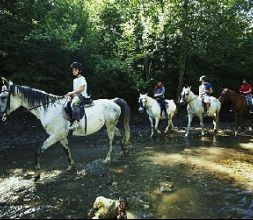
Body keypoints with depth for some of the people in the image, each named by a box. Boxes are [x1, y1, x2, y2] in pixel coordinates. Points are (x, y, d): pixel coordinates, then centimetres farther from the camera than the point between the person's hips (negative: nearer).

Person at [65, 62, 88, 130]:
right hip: (75, 96, 10)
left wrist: (72, 93, -16)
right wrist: (70, 94, 5)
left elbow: (81, 89, -16)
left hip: (82, 96, -10)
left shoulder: (82, 78, -5)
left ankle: (75, 122, -46)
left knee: (74, 103, -36)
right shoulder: (75, 80, 21)